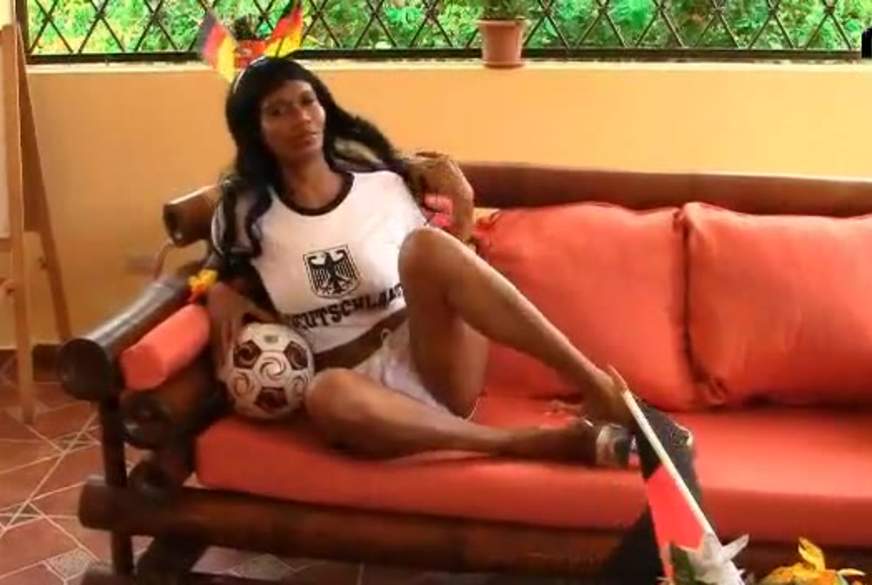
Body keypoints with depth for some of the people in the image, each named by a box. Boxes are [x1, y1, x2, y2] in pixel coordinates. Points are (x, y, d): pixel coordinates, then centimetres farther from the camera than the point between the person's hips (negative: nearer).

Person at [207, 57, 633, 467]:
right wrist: (219, 292, 1)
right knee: (328, 395, -40)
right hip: (363, 390, 0)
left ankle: (594, 386, -35)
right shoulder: (244, 216, 7)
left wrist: (461, 210, 0)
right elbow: (223, 279, 22)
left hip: (432, 368, 1)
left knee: (425, 247, -31)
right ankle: (540, 443, -35)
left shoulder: (385, 186, 7)